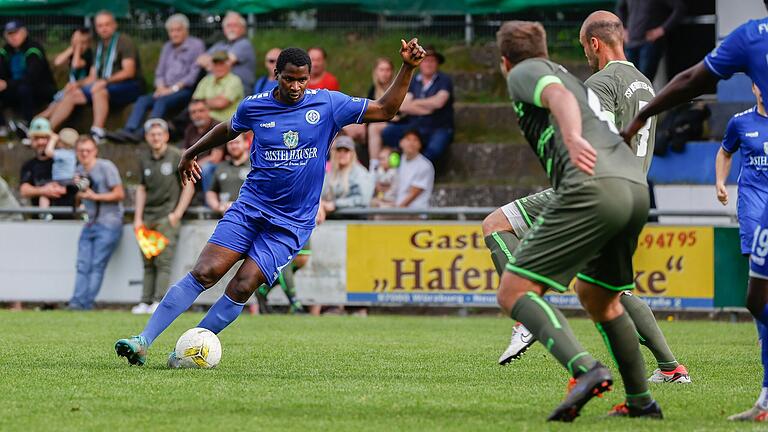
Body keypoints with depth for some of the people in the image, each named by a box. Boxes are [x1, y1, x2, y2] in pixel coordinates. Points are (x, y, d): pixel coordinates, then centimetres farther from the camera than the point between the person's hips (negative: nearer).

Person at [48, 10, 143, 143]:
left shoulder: (123, 41, -2)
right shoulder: (100, 45, 20)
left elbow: (129, 71, -15)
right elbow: (93, 77, 18)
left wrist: (105, 81, -24)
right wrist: (77, 84, -2)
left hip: (129, 86, -7)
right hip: (105, 87, 7)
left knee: (99, 92, -37)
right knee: (71, 95, -6)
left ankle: (97, 134, -47)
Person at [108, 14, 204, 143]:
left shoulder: (196, 45, 2)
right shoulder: (167, 47, 23)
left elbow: (194, 74, -8)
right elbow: (159, 72, 21)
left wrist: (173, 88, -13)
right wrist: (161, 87, -2)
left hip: (186, 90, -6)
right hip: (166, 90, 6)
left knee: (162, 101, -33)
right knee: (142, 100, -20)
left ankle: (142, 133, -46)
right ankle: (128, 131, -36)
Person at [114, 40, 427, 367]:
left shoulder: (328, 104, -3)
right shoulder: (254, 106, 1)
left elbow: (385, 110, 3)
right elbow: (228, 130, 23)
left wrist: (407, 68, -7)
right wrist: (191, 153, 35)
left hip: (290, 225, -1)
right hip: (250, 207, 1)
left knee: (242, 288, -16)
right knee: (205, 273, -15)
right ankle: (143, 341, -14)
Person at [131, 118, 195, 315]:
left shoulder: (177, 156, -1)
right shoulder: (145, 159, 14)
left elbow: (189, 187, -1)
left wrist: (177, 213, -7)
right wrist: (138, 218, 10)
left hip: (167, 216, -5)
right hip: (148, 217, 5)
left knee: (163, 260, -12)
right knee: (148, 263, 4)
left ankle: (159, 301, -15)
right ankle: (146, 302, 4)